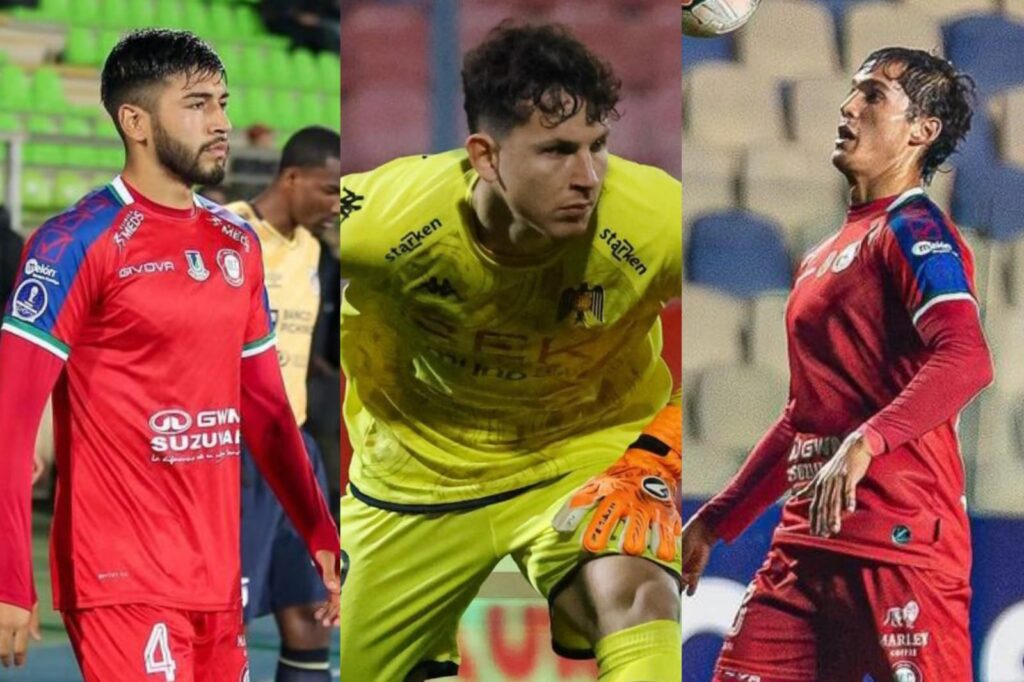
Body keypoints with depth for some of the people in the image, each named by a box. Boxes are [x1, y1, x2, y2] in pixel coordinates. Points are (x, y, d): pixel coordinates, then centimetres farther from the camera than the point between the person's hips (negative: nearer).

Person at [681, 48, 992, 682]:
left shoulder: (913, 231, -5)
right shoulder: (824, 257, 23)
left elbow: (966, 361, -22)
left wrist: (863, 445, -33)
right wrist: (718, 519, 29)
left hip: (900, 543, -9)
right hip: (806, 545, 9)